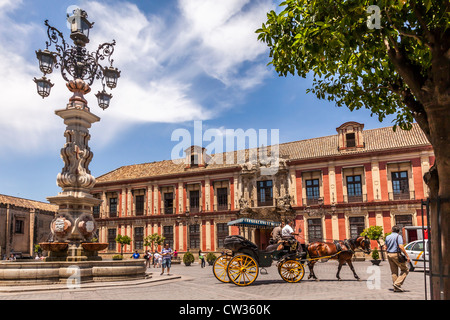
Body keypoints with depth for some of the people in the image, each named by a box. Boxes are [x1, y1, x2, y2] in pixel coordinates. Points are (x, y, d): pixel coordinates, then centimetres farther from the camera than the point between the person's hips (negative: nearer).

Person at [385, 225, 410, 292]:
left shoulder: (387, 237, 12)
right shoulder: (398, 236, -7)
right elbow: (401, 247, -18)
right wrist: (407, 256, -16)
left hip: (389, 255, 7)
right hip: (396, 254, -7)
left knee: (394, 272, 10)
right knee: (405, 270, 3)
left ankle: (396, 288, 10)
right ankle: (397, 283, -10)